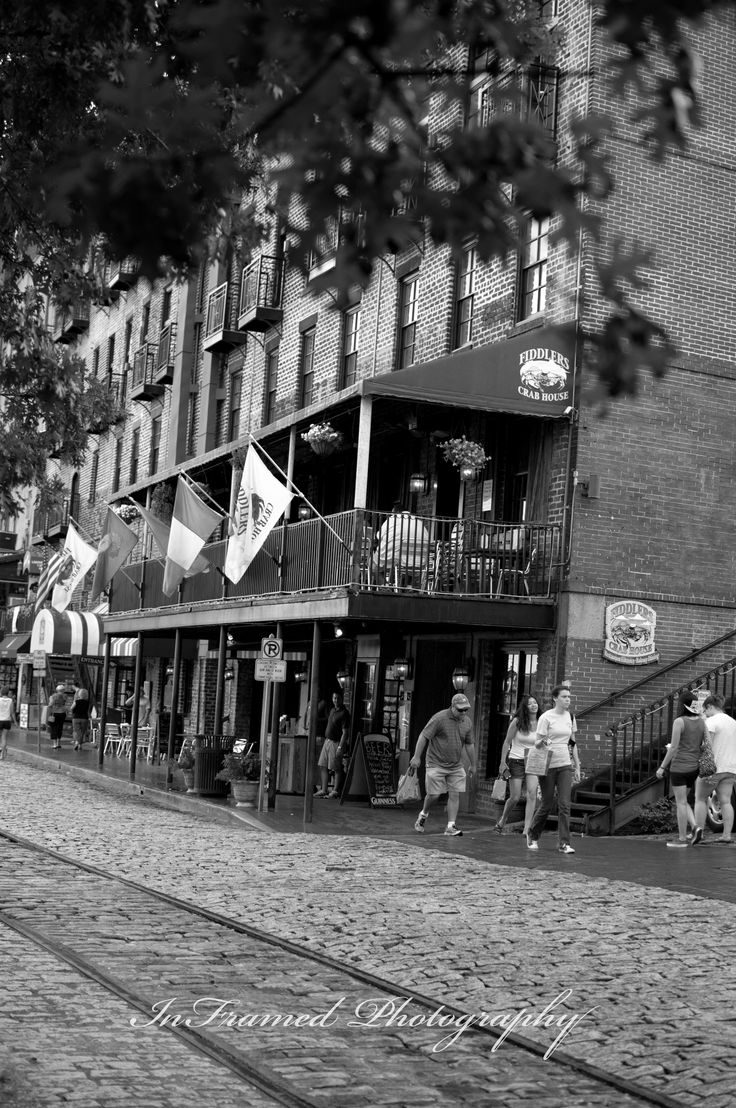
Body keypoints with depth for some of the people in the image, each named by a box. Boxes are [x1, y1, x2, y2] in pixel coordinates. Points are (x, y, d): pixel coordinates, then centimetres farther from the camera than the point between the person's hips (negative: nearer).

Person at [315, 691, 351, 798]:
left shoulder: (344, 713, -14)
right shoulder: (332, 710, 12)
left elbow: (345, 732, -17)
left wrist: (340, 747, -22)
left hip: (336, 743, -8)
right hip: (327, 741, 8)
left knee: (336, 769, -2)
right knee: (323, 767, 7)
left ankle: (335, 790, 5)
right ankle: (324, 790, 12)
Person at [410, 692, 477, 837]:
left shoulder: (467, 722, 4)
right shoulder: (440, 718, -14)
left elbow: (469, 744, 16)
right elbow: (424, 736, -12)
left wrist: (472, 765, 20)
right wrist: (417, 757, -15)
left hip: (456, 766, 5)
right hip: (436, 764, -5)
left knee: (455, 795, -3)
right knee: (433, 795, -4)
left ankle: (451, 826, -1)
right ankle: (423, 815, 25)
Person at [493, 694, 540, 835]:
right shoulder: (517, 721, -4)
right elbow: (507, 742, 0)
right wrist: (502, 762, -5)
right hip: (516, 761, -2)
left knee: (532, 794, -16)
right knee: (515, 798, -1)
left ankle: (526, 829, -15)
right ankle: (501, 822, 25)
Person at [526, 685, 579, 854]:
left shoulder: (570, 717, 9)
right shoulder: (546, 717, -7)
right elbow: (537, 743, -6)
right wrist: (543, 742, -30)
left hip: (565, 765, 4)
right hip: (548, 765, -4)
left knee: (564, 805, -6)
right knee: (547, 805, 3)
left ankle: (564, 843, -5)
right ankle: (533, 836, 25)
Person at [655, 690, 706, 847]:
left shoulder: (679, 722, -13)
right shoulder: (702, 722, 4)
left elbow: (673, 747, -15)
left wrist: (662, 767, -7)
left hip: (679, 767, -6)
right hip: (694, 767, 6)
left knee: (681, 803, 0)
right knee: (682, 801, 20)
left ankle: (682, 838, 4)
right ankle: (696, 826, 3)